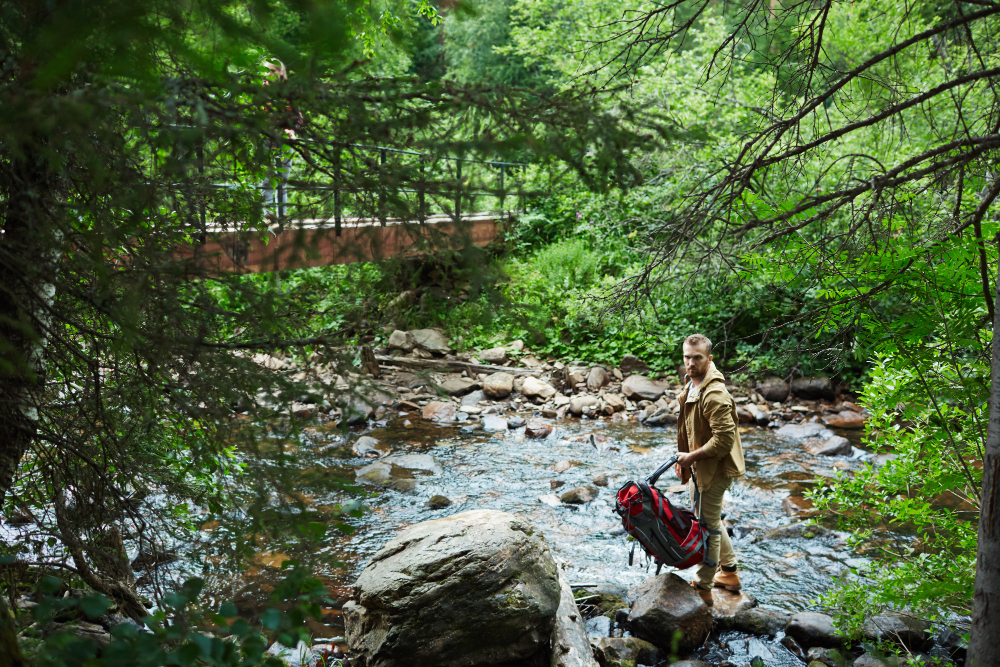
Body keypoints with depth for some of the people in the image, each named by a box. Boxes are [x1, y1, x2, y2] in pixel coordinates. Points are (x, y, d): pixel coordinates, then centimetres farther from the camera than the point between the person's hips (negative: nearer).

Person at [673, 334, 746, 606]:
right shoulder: (693, 386, 6)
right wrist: (683, 459, 11)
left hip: (715, 469, -10)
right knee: (710, 520, 23)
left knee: (708, 526, 3)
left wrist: (692, 457, -20)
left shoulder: (714, 395, -27)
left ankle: (703, 588, 17)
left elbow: (724, 439, -30)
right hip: (700, 468, 10)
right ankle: (729, 573, 40)